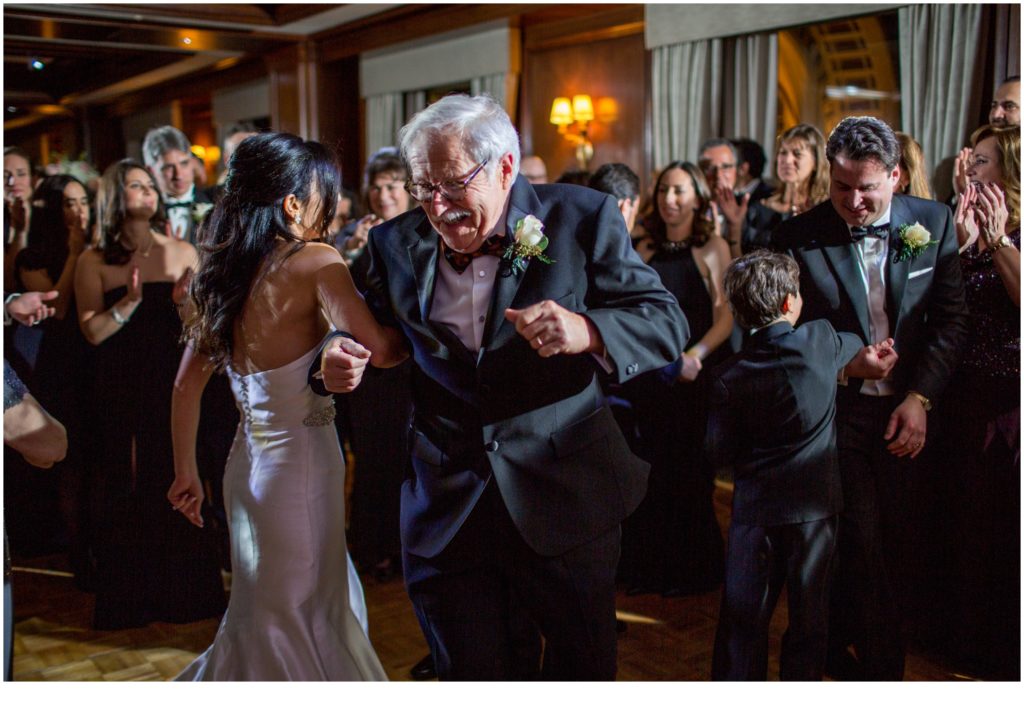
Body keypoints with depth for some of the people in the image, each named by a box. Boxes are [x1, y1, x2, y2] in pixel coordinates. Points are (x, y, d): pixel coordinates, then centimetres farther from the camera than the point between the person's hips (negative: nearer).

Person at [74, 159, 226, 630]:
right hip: (120, 392, -1)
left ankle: (184, 591, 14)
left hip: (173, 387, 1)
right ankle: (131, 598, 15)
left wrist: (185, 303, -15)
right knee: (126, 492, 3)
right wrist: (130, 300, -19)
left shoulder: (182, 253, 6)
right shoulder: (94, 262, 2)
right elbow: (93, 332, -6)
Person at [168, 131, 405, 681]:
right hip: (301, 460, -7)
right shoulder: (314, 262, -15)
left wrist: (186, 473, 18)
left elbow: (187, 383, 10)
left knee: (264, 615, 24)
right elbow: (377, 350, -26)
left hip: (248, 461, 7)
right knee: (308, 619, 10)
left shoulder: (220, 272, 6)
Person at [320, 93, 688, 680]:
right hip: (446, 512, 2)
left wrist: (588, 331, -30)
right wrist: (339, 362, -12)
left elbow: (668, 323, -10)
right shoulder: (396, 243, 1)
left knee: (583, 669, 18)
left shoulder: (582, 219, -8)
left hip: (566, 499, -1)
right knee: (469, 676, 14)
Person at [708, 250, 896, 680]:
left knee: (743, 617, 11)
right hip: (816, 503, 1)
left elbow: (720, 451, -5)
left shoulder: (728, 378, -8)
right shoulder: (821, 341, -7)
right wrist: (868, 351, 40)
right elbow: (850, 345, 18)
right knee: (809, 614, 14)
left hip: (755, 506, 0)